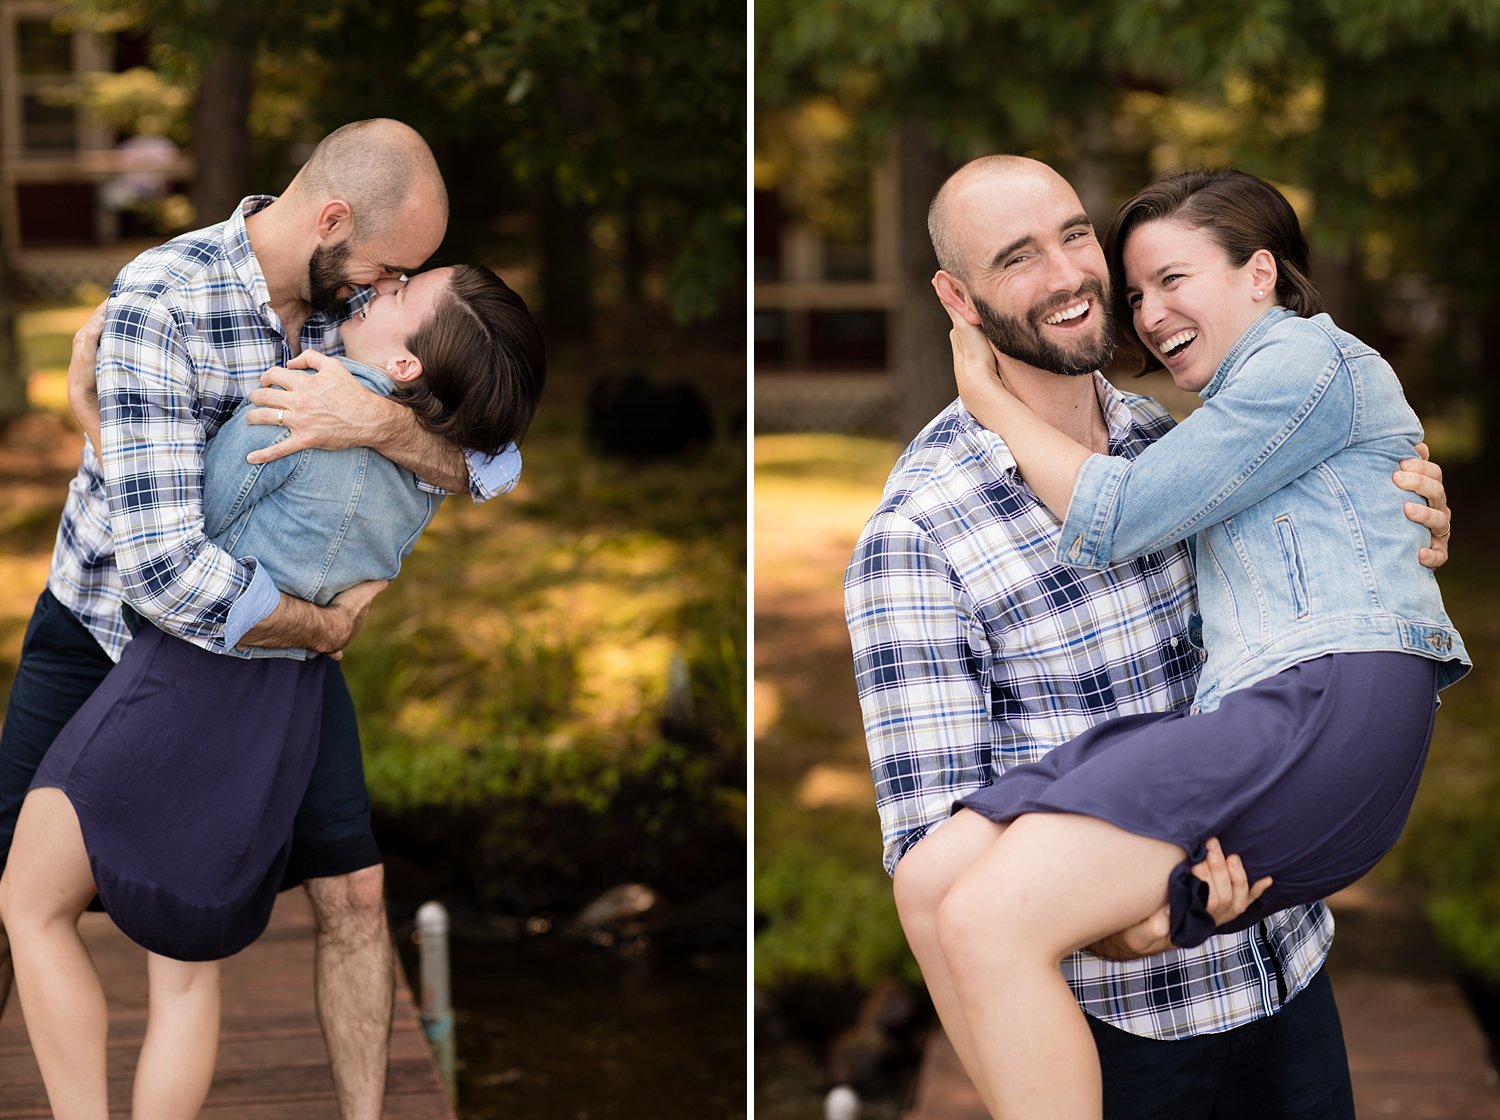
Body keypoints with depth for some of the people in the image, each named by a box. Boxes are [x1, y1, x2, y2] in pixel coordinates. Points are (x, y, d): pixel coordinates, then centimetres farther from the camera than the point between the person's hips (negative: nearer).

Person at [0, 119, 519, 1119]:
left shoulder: (360, 299, -14)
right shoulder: (160, 305, -33)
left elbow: (495, 465, -19)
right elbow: (163, 567, -41)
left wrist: (377, 421, -40)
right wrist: (327, 627, -25)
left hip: (271, 626, 4)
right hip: (112, 619, -4)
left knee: (355, 896, 1)